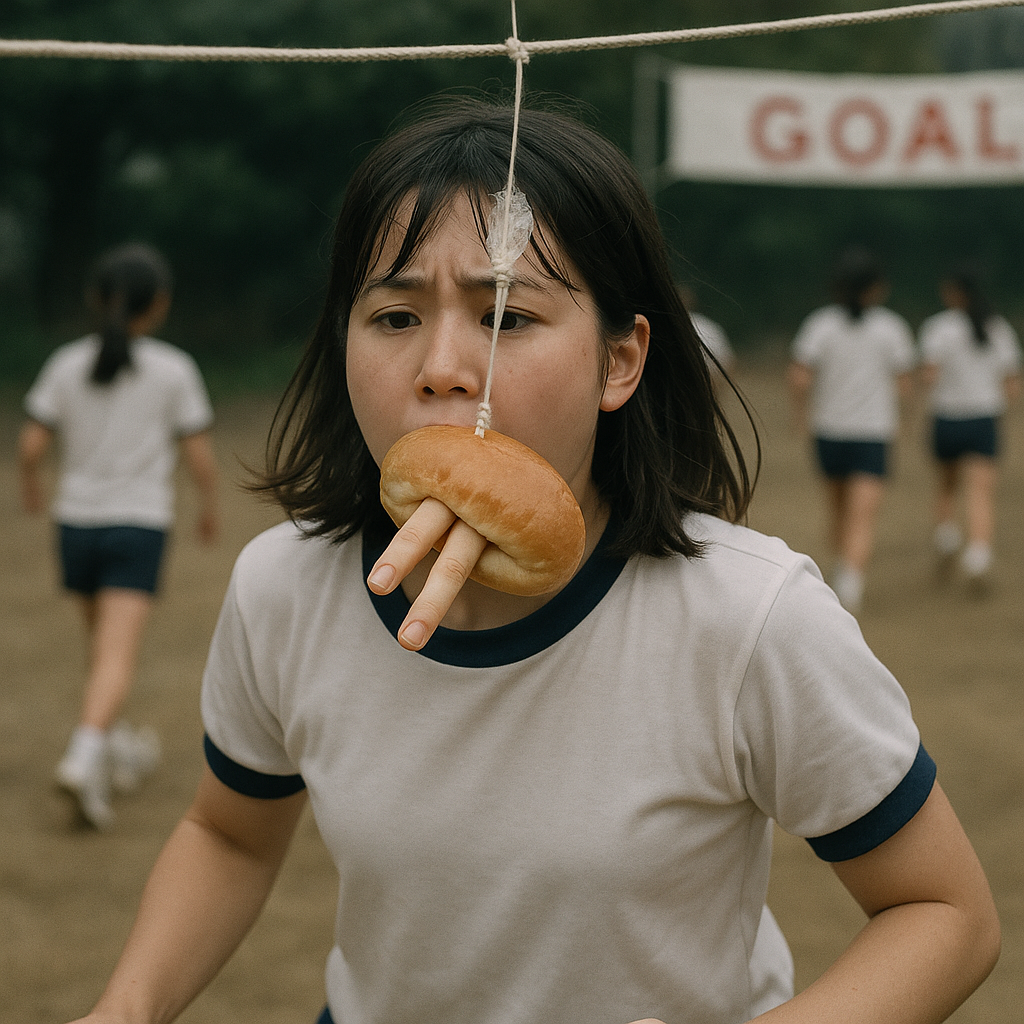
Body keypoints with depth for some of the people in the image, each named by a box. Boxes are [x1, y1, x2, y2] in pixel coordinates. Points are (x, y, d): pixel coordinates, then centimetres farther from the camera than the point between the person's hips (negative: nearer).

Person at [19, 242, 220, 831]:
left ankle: (120, 750, 36)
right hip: (138, 523, -4)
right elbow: (201, 455, -5)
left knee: (105, 645, 22)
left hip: (77, 520, 4)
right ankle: (85, 755, -32)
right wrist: (211, 507, 14)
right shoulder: (174, 370, -6)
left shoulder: (67, 364, 1)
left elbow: (32, 444, -1)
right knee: (117, 657, -11)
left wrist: (31, 483, 20)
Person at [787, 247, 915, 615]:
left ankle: (840, 580, 32)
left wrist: (802, 414, 5)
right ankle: (849, 586, -27)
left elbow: (798, 379, -12)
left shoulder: (819, 324, -4)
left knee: (839, 511, 22)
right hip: (873, 432, -2)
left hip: (828, 432, 2)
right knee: (862, 521, -9)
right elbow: (903, 384, -3)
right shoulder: (892, 327, -4)